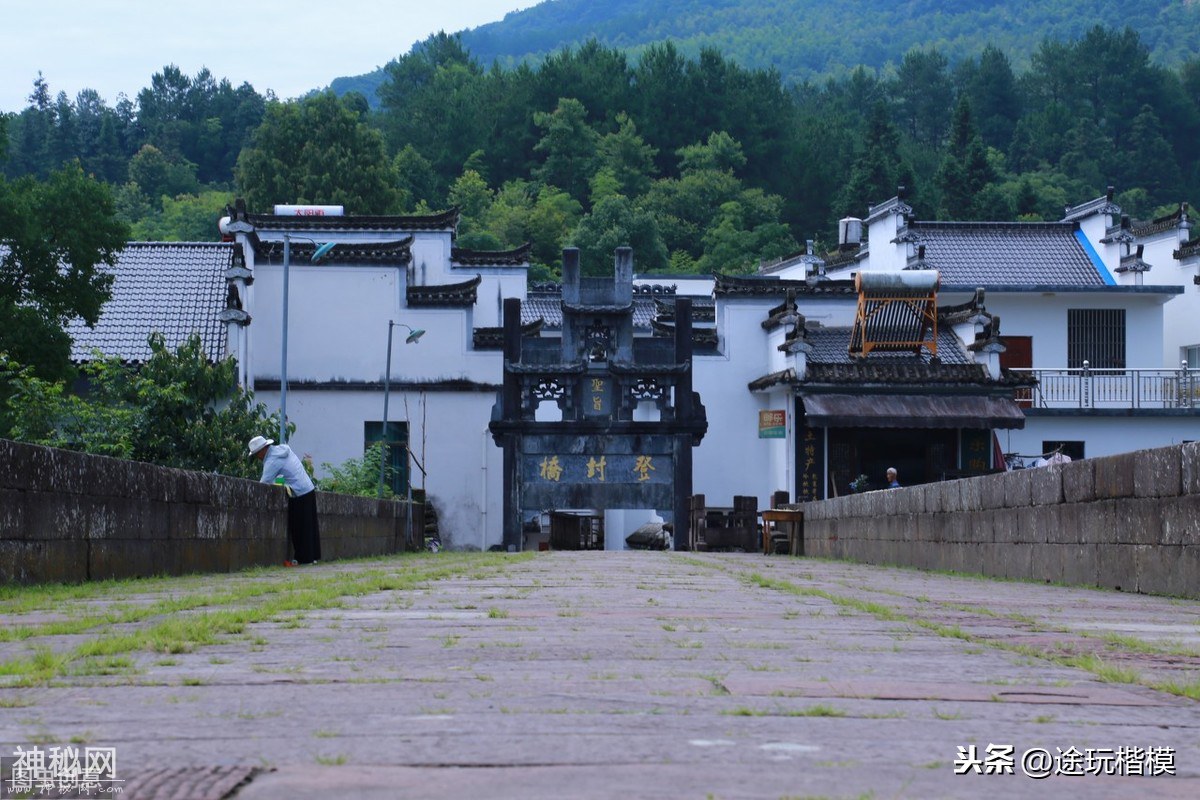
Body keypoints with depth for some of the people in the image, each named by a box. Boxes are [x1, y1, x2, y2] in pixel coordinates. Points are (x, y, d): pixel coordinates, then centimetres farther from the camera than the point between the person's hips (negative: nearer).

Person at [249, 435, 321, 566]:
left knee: (298, 528, -1)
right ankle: (313, 556, 19)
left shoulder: (273, 461, -16)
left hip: (299, 495, -9)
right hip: (309, 490, 9)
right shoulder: (283, 449, 11)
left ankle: (304, 558, 3)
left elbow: (264, 483, -15)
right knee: (310, 527, 13)